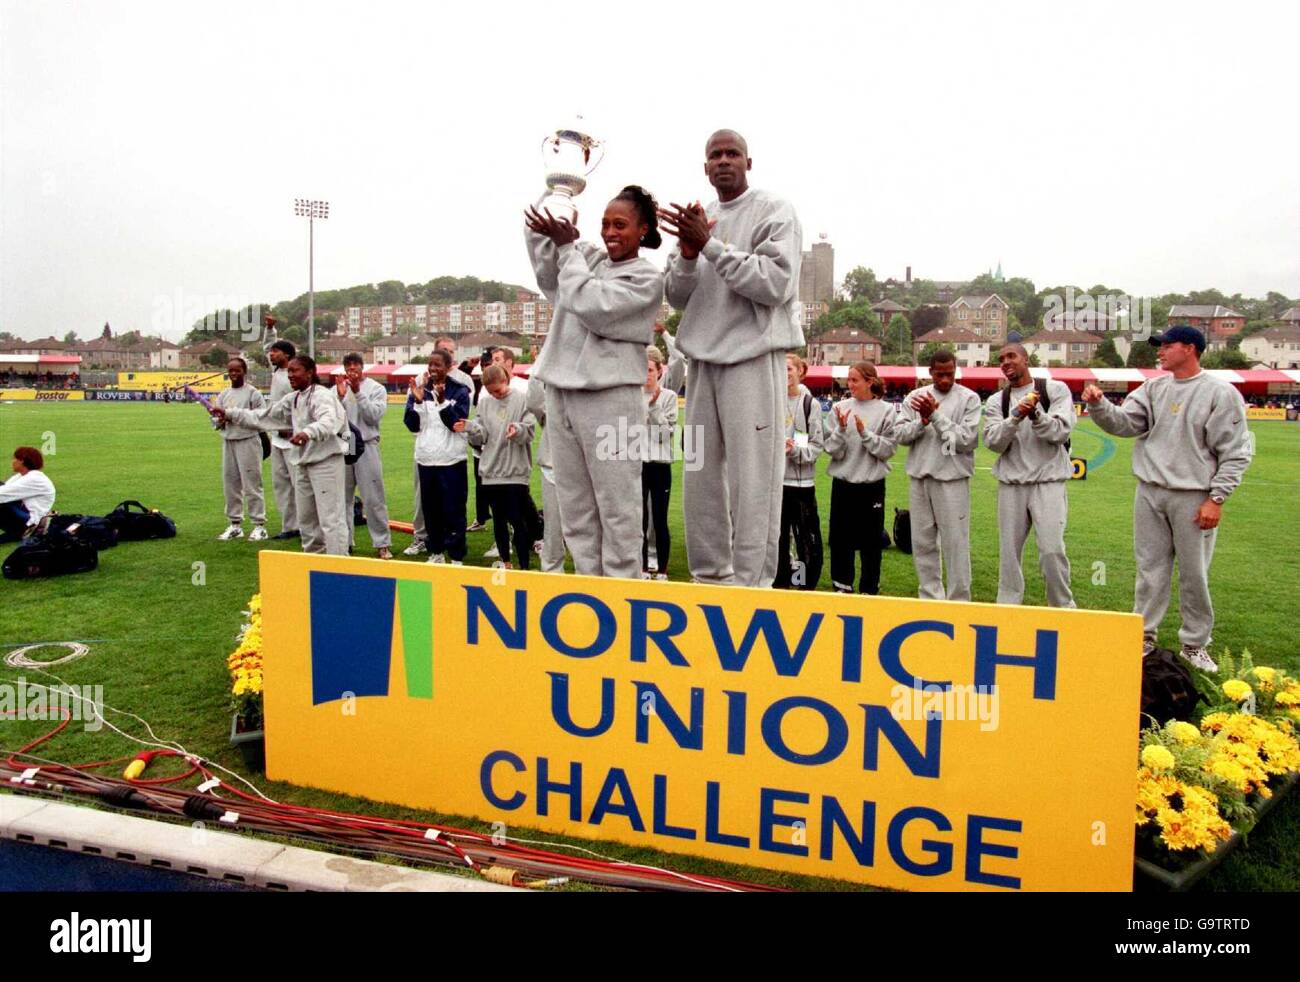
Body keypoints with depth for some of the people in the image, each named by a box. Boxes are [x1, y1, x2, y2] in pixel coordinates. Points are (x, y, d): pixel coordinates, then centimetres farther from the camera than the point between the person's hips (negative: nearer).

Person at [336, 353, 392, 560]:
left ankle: (383, 543, 4)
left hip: (366, 447, -3)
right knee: (342, 498, 8)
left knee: (373, 499, -2)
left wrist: (358, 392, -17)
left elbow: (374, 416, -12)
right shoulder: (337, 388, 6)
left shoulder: (376, 389, -1)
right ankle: (344, 541, 19)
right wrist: (340, 396, -16)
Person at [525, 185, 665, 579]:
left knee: (616, 506, -3)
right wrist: (543, 233, -4)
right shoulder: (588, 258, 16)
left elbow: (591, 304, -13)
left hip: (610, 396, -7)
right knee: (574, 506, 10)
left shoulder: (647, 277, -2)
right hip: (562, 392, 7)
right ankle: (589, 584, 19)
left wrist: (567, 246, -4)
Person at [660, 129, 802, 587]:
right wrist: (687, 255, -8)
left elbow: (776, 284, -14)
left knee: (753, 479, -8)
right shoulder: (697, 219, 16)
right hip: (702, 359, 6)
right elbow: (676, 296, 12)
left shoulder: (775, 213, 0)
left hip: (753, 357, -6)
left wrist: (710, 245, -15)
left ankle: (751, 582, -2)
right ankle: (709, 575, 18)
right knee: (700, 475, 8)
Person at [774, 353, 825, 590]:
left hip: (801, 479, -2)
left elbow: (818, 444, -3)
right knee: (777, 534, 11)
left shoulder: (810, 403, -3)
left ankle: (807, 584, 12)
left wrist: (796, 450, -18)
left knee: (807, 535, 1)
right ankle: (780, 582, 24)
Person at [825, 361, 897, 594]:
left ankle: (869, 589, 20)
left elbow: (888, 448, -7)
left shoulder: (886, 411, -3)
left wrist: (865, 433, -18)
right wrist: (841, 429, -18)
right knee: (840, 537, 8)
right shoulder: (840, 408, 1)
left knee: (871, 539, 6)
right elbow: (833, 450, -2)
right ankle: (842, 585, 22)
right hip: (842, 482, 2)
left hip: (872, 484, -2)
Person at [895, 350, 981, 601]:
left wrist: (935, 415, -15)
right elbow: (901, 435, 2)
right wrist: (923, 420, -14)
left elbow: (966, 440, -12)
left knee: (955, 543, -3)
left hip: (952, 479, -4)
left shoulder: (969, 398, -4)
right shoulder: (915, 397, 7)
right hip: (920, 478, 4)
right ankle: (929, 597, 22)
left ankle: (959, 600, 7)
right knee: (922, 542, 10)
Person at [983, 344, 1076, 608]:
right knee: (1009, 551, 5)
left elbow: (1062, 431, -6)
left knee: (1052, 550, -9)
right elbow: (993, 442, -2)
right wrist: (1016, 416, -17)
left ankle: (1063, 609, 7)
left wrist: (1035, 413, -19)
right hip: (1011, 484, 3)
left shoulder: (1055, 390, 3)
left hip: (1048, 482, -3)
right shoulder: (996, 401, 9)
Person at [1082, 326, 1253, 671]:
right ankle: (1144, 635, 20)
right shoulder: (1153, 389, 9)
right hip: (1150, 493, 4)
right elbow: (1123, 423, 1)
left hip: (1194, 497, -4)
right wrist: (1098, 405, -18)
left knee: (1194, 573, 5)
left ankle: (1195, 644, 18)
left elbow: (1235, 453, -6)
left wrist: (1216, 499, -11)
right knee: (1150, 568, 9)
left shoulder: (1220, 393, -5)